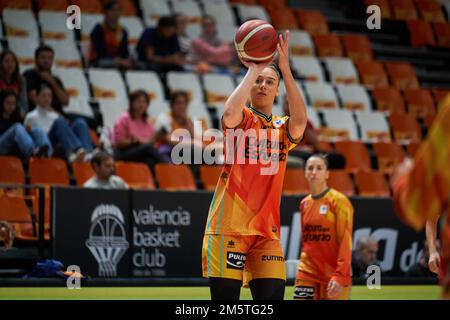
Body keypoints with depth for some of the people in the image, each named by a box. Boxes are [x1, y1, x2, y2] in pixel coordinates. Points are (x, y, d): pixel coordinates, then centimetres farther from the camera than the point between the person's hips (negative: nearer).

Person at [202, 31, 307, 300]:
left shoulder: (282, 129, 14)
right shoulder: (241, 118, 4)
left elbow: (300, 121, -10)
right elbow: (229, 114, -22)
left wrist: (285, 69, -14)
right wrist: (252, 70, -15)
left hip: (267, 232, 4)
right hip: (228, 226, -4)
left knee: (272, 296, -3)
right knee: (226, 297, -4)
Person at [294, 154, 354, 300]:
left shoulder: (339, 201, -7)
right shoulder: (304, 204, 11)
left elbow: (345, 242, -12)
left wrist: (339, 276, -20)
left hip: (334, 275, -5)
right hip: (308, 273, 5)